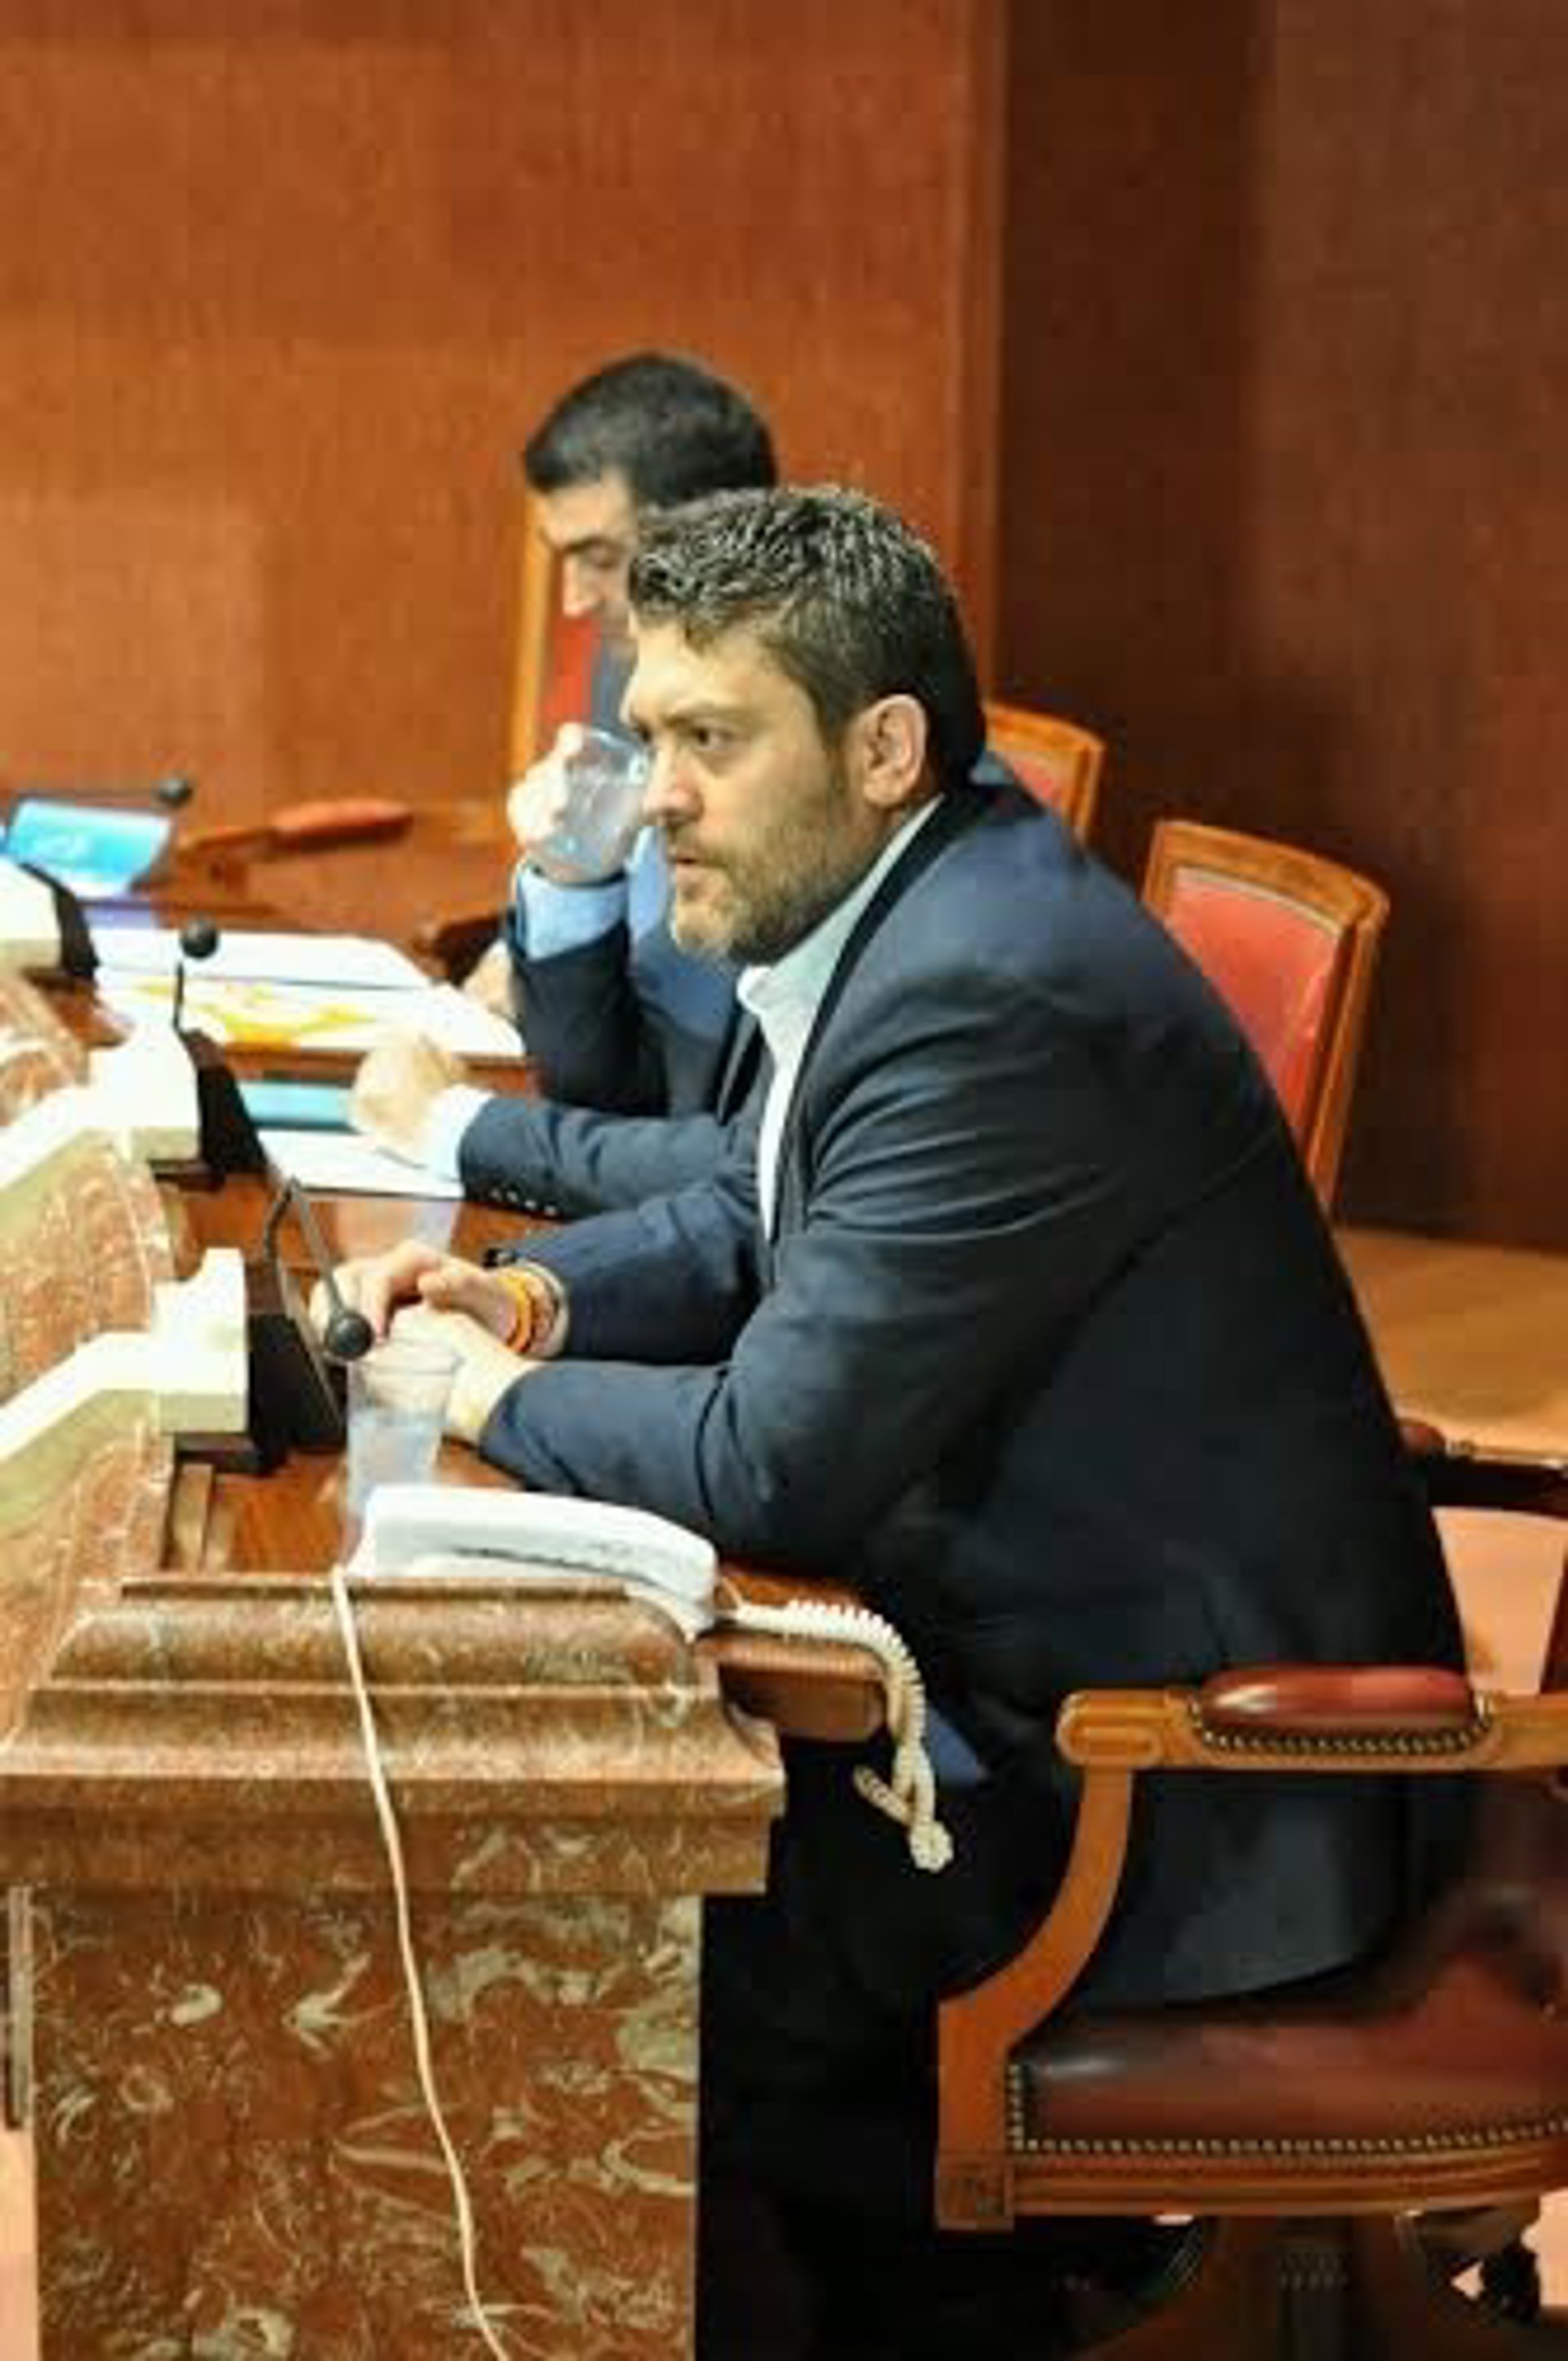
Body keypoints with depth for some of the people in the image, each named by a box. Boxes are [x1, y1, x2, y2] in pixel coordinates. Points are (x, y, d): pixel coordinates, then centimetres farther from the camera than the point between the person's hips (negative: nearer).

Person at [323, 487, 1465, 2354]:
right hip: (1041, 1644, 10)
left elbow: (776, 1461, -28)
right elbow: (764, 1219, 20)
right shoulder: (908, 915, 4)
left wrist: (501, 1396, -10)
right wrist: (544, 1296, 1)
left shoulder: (991, 1002, -27)